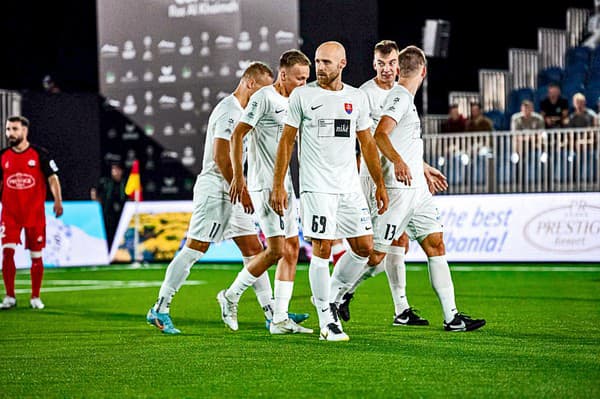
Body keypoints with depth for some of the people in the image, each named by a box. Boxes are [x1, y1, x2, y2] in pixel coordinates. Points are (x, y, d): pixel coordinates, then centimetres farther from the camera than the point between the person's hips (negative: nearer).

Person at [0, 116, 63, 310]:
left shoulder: (40, 154, -2)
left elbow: (52, 178, -2)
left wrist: (58, 201, -14)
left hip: (35, 213, -1)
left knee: (36, 256, 3)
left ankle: (35, 297, 16)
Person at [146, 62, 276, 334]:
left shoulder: (240, 111, 18)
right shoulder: (228, 110, -13)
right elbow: (220, 157, -20)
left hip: (231, 190, 10)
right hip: (215, 188, -10)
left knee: (253, 250, 7)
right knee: (194, 249, -9)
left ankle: (272, 313, 9)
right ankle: (159, 310, -4)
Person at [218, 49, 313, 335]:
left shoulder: (292, 101, 15)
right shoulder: (264, 97, -11)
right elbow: (237, 135, -14)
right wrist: (238, 177, -19)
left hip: (286, 185, 9)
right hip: (265, 185, -9)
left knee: (292, 249, 5)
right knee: (277, 250, -12)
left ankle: (280, 320, 7)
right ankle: (231, 296, 6)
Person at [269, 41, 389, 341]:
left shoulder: (358, 98, 10)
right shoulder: (302, 96, -1)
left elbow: (367, 143, 18)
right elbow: (286, 141, 1)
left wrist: (380, 184, 15)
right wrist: (278, 186, -4)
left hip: (350, 186, 5)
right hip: (316, 186, -5)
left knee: (364, 247, 3)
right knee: (322, 249, -8)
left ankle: (330, 293, 24)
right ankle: (326, 319, 0)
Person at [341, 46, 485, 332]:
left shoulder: (406, 98, 18)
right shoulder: (400, 97, -11)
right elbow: (380, 134, -27)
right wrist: (398, 162, -43)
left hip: (417, 189, 10)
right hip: (398, 189, -10)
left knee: (436, 246, 4)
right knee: (377, 254, -7)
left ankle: (451, 316, 2)